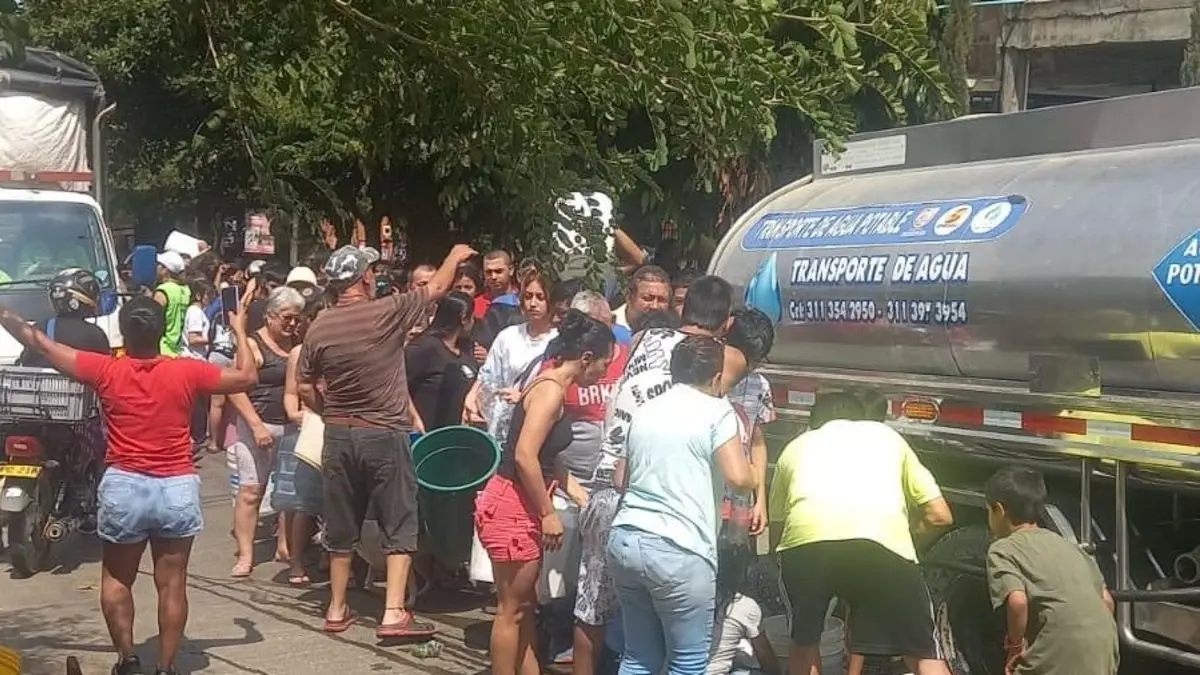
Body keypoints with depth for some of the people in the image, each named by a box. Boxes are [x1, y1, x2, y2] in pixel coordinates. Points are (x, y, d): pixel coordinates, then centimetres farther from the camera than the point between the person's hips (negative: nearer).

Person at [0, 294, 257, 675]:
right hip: (177, 489, 1)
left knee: (116, 579, 18)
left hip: (125, 487, -1)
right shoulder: (185, 372, -7)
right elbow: (247, 377, 4)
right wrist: (239, 331, 17)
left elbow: (42, 346, -2)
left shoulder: (106, 371, -8)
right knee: (172, 584, 8)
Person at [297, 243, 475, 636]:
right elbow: (437, 287, 3)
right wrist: (456, 256, 21)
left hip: (338, 435, 4)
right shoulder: (387, 313, -13)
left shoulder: (319, 327, -2)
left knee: (341, 526, 13)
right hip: (384, 435, -4)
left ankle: (337, 609, 19)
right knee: (399, 525, 3)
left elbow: (304, 387, 5)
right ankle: (394, 612, -5)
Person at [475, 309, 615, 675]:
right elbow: (525, 456, -25)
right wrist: (548, 513, -18)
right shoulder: (551, 389, -17)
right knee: (512, 609, 0)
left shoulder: (551, 386, 13)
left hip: (523, 507, 10)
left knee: (525, 605, 16)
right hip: (512, 507, -10)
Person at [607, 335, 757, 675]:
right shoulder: (716, 411, -3)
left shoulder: (644, 410, 16)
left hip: (625, 540, 7)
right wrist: (754, 474, 10)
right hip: (679, 550, -7)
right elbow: (740, 478, -11)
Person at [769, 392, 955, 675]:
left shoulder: (796, 446, 36)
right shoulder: (886, 435, 35)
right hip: (881, 540, -1)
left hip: (805, 541, 1)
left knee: (804, 642, 28)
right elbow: (940, 515, 30)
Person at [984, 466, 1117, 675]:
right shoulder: (1064, 544, 26)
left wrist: (1015, 646, 0)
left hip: (1061, 652, -7)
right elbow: (1106, 600, 24)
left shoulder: (1003, 549, 4)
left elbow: (1017, 601, -14)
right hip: (1103, 646, 7)